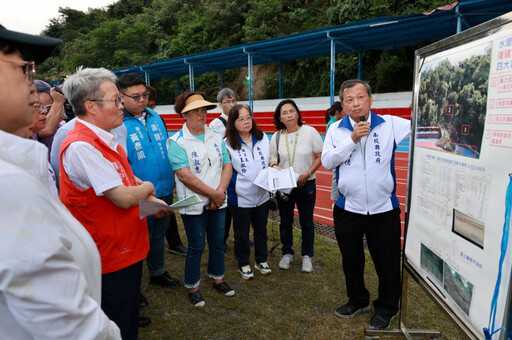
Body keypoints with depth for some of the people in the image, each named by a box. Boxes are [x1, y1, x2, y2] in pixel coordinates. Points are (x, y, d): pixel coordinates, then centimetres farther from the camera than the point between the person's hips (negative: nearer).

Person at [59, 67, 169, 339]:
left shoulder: (105, 139, 7)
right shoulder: (82, 146, -26)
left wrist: (150, 201, 5)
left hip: (129, 249, 9)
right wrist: (147, 188, -7)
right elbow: (123, 197, -27)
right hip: (111, 258, -9)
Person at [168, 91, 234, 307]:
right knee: (196, 247, 7)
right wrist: (213, 194, -17)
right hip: (194, 206, -5)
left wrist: (220, 192, -11)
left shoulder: (216, 137, 7)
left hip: (218, 203, 5)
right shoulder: (177, 142, -11)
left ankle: (217, 278, 38)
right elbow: (184, 176, -19)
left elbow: (227, 166, 5)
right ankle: (192, 287, 27)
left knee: (218, 242, 17)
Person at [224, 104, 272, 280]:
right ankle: (243, 264, 32)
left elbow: (270, 160, 13)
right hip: (240, 197, -4)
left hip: (262, 194, 4)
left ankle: (261, 260, 38)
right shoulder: (228, 143, -12)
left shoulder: (263, 137, 1)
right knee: (242, 232, 12)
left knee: (261, 229, 19)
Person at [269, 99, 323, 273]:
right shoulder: (277, 136, -1)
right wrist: (274, 166, -14)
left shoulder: (310, 132, -9)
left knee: (306, 222, 10)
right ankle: (287, 253, 34)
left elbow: (320, 156, -5)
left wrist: (307, 174, -15)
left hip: (306, 185, -2)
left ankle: (307, 255, 29)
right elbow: (272, 157, 9)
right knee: (285, 221, 14)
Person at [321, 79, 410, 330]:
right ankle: (358, 300, 43)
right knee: (351, 259, 18)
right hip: (347, 209, 2)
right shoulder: (336, 130, 0)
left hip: (384, 209, -1)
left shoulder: (390, 124, -3)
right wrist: (353, 140, -17)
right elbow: (327, 161, -9)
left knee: (387, 261, 12)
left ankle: (386, 308, 37)